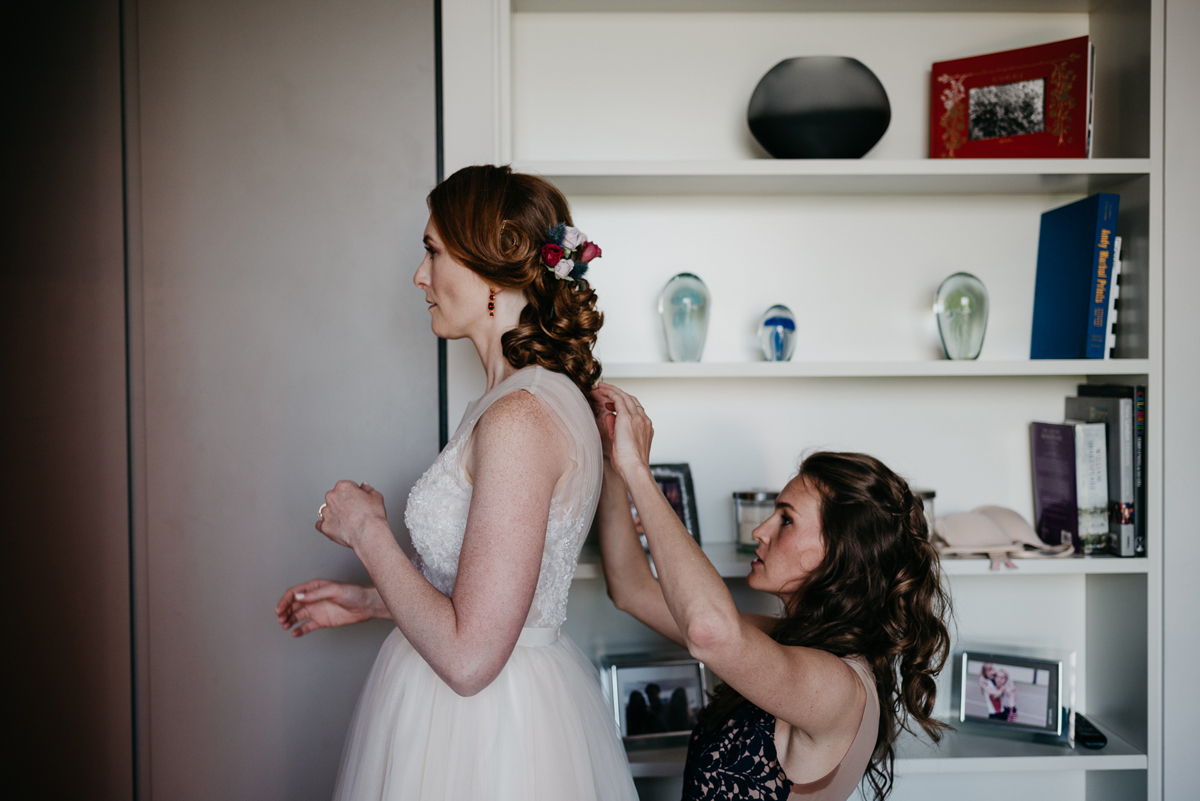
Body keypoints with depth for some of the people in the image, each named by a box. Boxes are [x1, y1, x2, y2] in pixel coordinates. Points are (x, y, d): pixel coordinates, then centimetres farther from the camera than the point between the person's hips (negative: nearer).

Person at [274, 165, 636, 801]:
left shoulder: (520, 417, -26)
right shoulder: (539, 396, 5)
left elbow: (468, 657, -26)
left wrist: (367, 533, -14)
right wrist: (368, 601, 14)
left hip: (487, 725, -9)